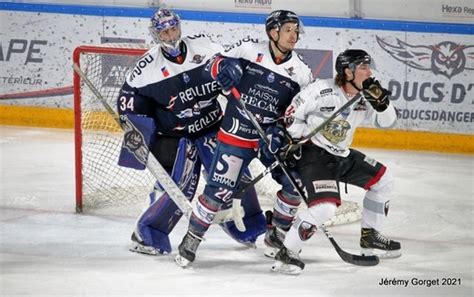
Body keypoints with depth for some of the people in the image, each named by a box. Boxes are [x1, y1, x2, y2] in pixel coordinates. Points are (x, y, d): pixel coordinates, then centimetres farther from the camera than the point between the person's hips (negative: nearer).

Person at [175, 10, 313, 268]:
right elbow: (215, 65, 1)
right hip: (236, 133, -4)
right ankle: (192, 239, 6)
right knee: (219, 190, -9)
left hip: (272, 137, 4)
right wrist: (224, 67, -22)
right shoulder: (249, 50, -8)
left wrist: (282, 129, -13)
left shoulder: (301, 72, 0)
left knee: (295, 183, -4)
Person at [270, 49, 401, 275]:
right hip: (313, 154, -9)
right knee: (326, 206, -26)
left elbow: (387, 122, 1)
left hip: (342, 155, 9)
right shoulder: (322, 91, -21)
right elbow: (291, 116, -14)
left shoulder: (364, 97, 0)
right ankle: (286, 253, -18)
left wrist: (381, 101, -17)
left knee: (383, 180, 16)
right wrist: (293, 146, -17)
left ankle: (370, 236, 28)